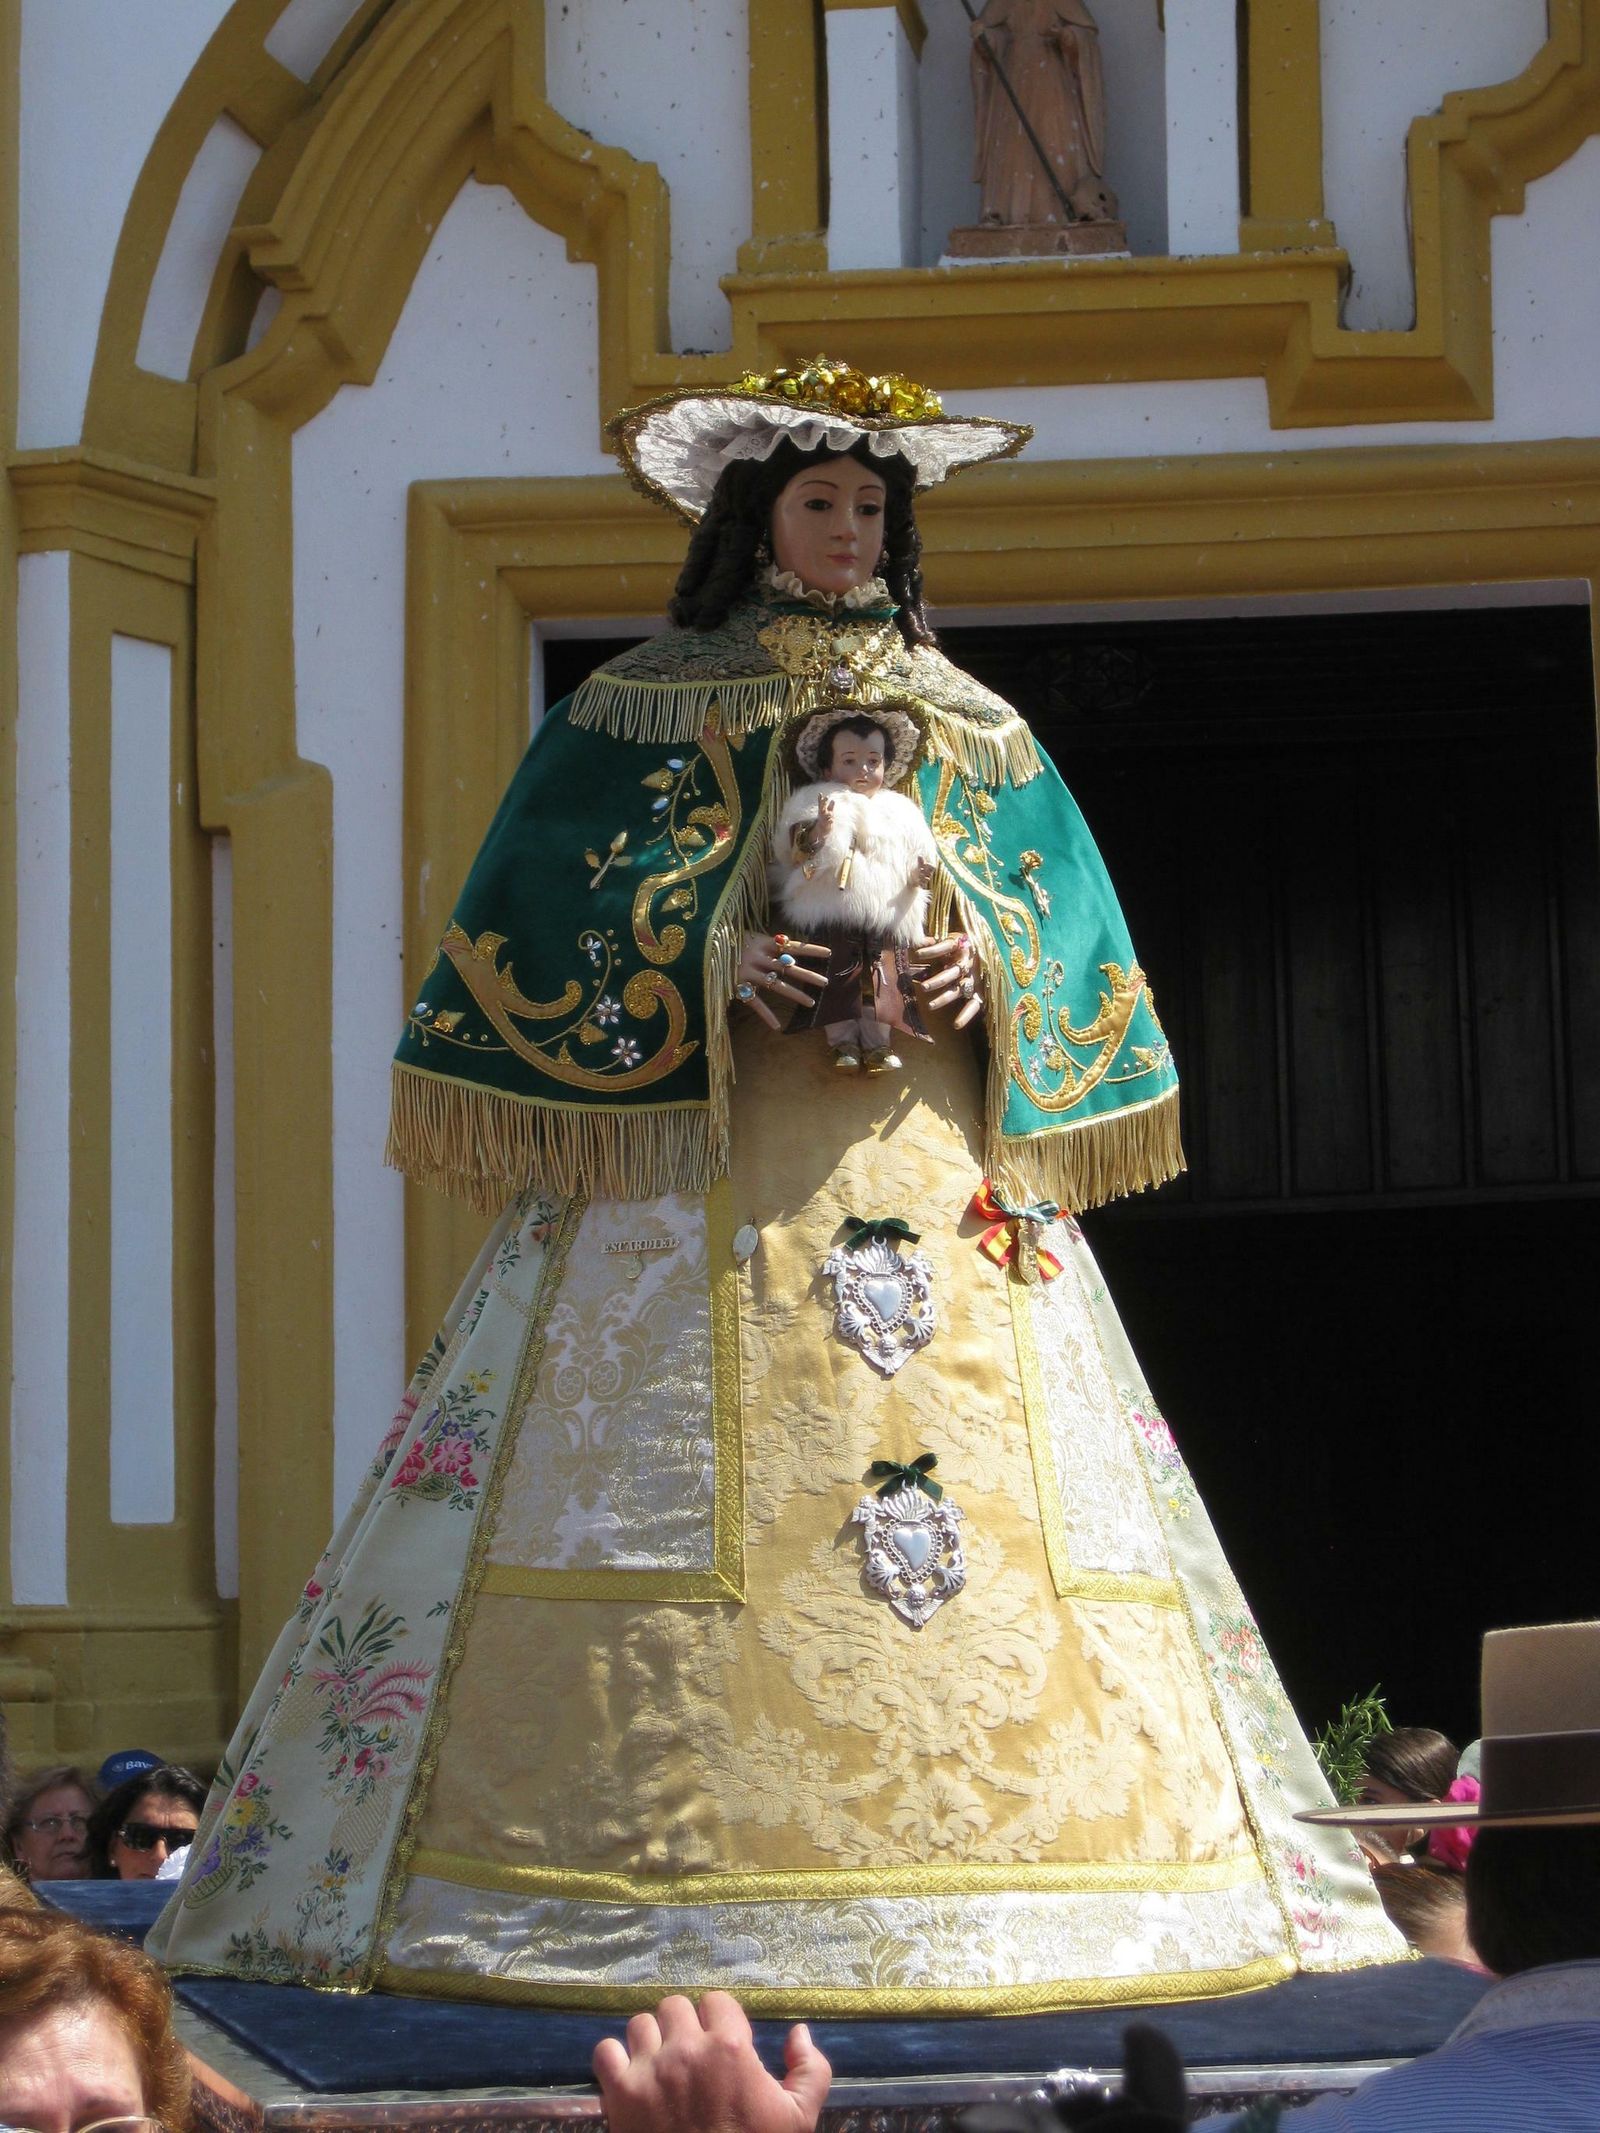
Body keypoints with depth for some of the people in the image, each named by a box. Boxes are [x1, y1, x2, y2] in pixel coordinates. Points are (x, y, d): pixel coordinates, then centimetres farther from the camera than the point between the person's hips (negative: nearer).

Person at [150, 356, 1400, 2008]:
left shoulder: (969, 722, 20)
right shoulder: (645, 703, 10)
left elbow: (1058, 903, 16)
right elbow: (549, 896, 1)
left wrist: (988, 958, -6)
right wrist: (701, 960, -15)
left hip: (941, 1136, 3)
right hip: (702, 1147, -3)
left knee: (998, 1473, -7)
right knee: (660, 1482, -14)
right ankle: (654, 1862, -12)